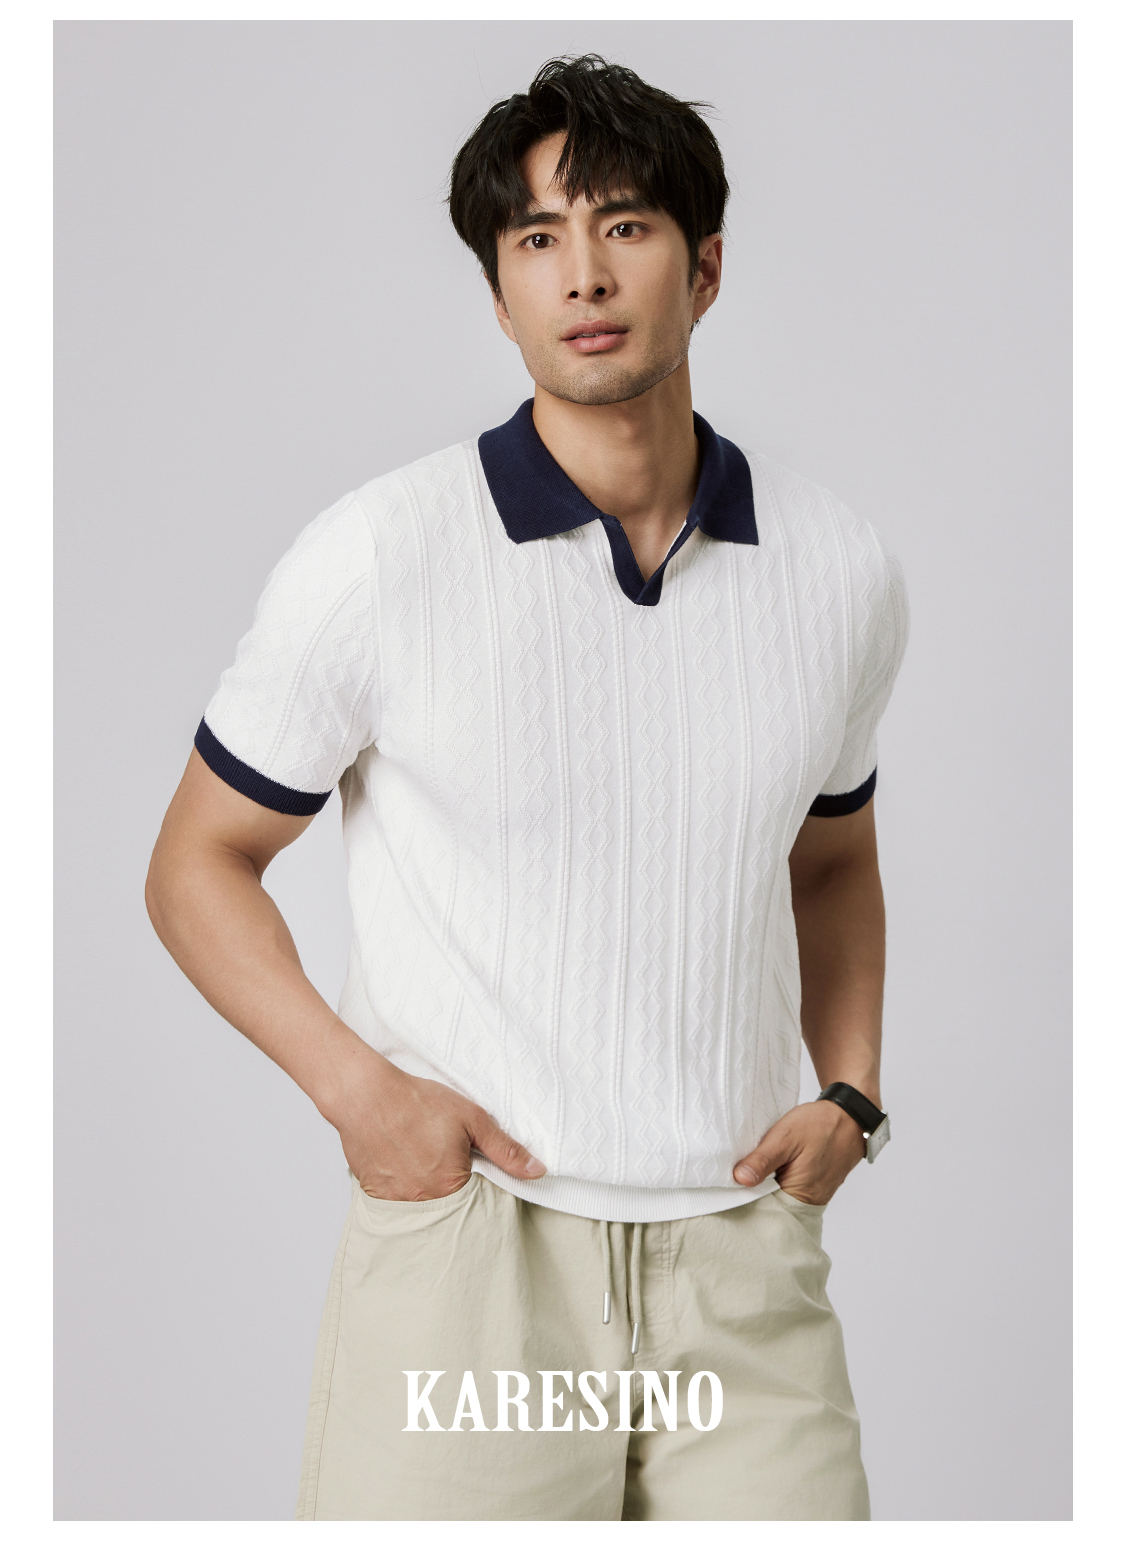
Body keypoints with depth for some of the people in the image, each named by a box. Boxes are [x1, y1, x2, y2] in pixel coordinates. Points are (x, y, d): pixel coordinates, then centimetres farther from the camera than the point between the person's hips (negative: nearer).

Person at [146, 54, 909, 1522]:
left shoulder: (842, 571, 5)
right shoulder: (376, 557, -6)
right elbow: (199, 863, 3)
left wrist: (851, 1092, 6)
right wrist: (357, 1086, -11)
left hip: (742, 1255, 3)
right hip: (466, 1231, -3)